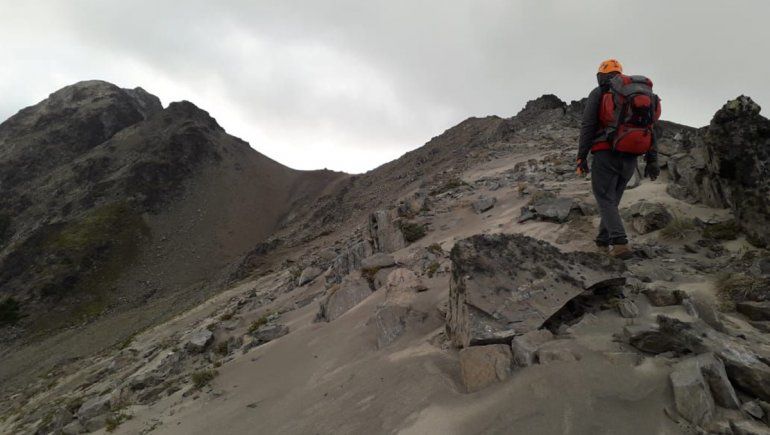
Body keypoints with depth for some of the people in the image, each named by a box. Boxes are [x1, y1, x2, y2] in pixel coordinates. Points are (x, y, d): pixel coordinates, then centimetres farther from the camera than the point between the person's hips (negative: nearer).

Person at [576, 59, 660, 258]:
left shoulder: (598, 93, 1)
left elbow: (587, 126, -8)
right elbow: (649, 130, 10)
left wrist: (581, 157, -7)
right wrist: (652, 161, 9)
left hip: (606, 155, -5)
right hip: (630, 158, 5)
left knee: (606, 200, -1)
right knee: (613, 198, 20)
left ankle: (620, 243, -18)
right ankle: (603, 241, 23)